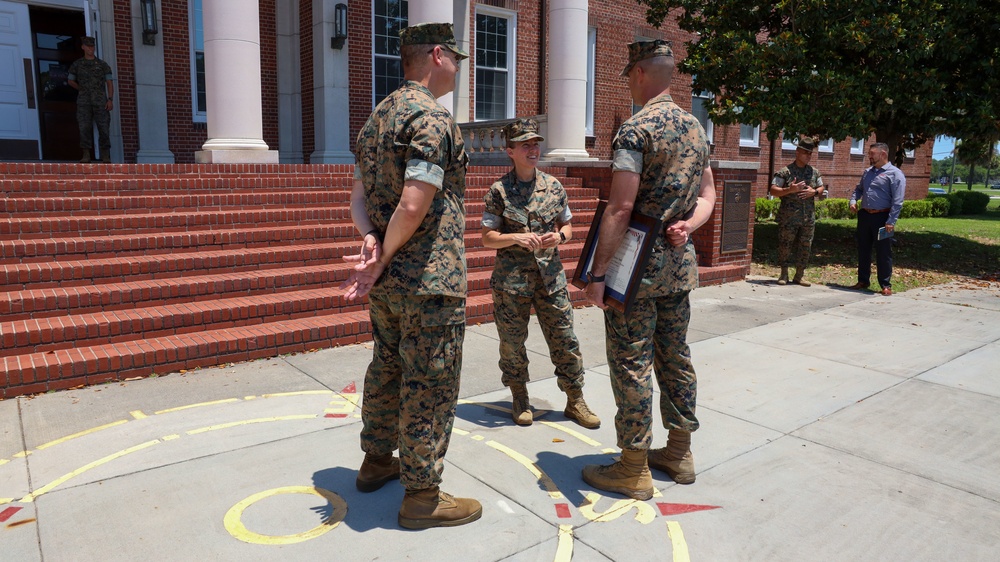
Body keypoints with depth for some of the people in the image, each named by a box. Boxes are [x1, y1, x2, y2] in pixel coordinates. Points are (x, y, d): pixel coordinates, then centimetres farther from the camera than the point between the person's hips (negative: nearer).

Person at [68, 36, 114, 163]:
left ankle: (105, 156, 0)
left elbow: (110, 83, 3)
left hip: (100, 101, -1)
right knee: (85, 127, -7)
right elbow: (71, 81, 23)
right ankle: (86, 155, -7)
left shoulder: (103, 65, 8)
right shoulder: (76, 64, 10)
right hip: (84, 101, 1)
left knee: (103, 127, -6)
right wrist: (83, 89, 18)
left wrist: (110, 100, -9)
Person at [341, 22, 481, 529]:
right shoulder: (432, 117, -16)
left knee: (388, 367, 21)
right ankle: (422, 496, 12)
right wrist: (383, 258, -11)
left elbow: (358, 198, 13)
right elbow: (414, 206, -24)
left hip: (388, 279, 9)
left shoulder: (377, 118, 14)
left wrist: (371, 241, -3)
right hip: (429, 279, -9)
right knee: (430, 386, 1)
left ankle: (377, 460, 37)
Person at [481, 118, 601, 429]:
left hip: (550, 275, 3)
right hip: (511, 277, -2)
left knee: (564, 338, 4)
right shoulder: (499, 191, -3)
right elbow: (488, 238, -2)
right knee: (512, 341, 7)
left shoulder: (554, 186, 6)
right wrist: (517, 238, -18)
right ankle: (519, 398, 27)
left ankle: (575, 400, 18)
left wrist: (559, 236, -7)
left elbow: (567, 226, 15)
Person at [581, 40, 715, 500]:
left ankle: (634, 469, 10)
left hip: (637, 266, -8)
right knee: (675, 356, 15)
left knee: (631, 363, 0)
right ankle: (679, 453, 28)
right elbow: (708, 195, 17)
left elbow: (620, 208, -21)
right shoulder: (696, 129, 13)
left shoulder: (637, 128, -14)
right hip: (680, 262, 8)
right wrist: (687, 226, -1)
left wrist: (597, 272, -18)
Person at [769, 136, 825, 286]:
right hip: (788, 217, -4)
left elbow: (821, 188, 20)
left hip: (808, 218, 4)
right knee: (785, 246, 1)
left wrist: (814, 192, -3)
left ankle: (799, 276, 17)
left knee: (805, 247, 6)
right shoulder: (785, 171, -3)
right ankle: (784, 275, 16)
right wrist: (789, 190, -23)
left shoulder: (814, 172, 12)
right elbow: (773, 190, -8)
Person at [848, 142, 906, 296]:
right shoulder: (867, 172, 14)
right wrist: (853, 201, 4)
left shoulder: (894, 174, -8)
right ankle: (863, 281, 24)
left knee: (883, 253, 0)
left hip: (882, 218, -7)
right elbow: (859, 189, 26)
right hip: (864, 215, 7)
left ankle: (886, 285, 9)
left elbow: (897, 201, -14)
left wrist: (891, 222, -21)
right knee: (863, 250, 12)